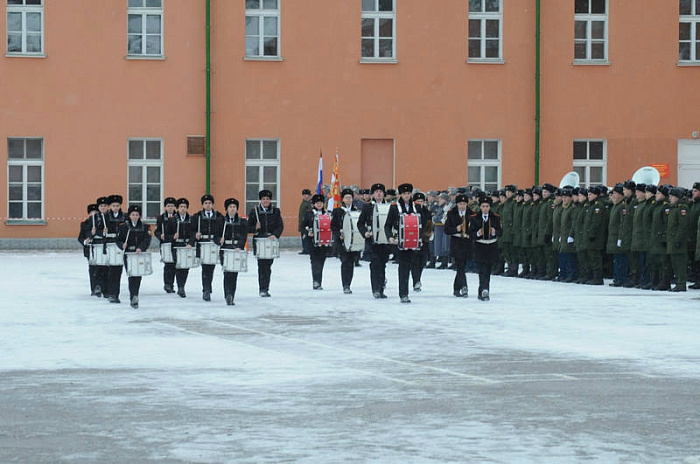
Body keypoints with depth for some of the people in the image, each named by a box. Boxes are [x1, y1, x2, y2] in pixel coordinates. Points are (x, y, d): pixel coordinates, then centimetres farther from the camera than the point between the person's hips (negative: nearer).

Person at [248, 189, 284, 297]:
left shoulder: (276, 211, 8)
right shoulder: (254, 211, 5)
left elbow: (280, 225, 1)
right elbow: (248, 227, 6)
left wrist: (275, 235, -16)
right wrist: (255, 228, -16)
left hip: (271, 240, 2)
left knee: (268, 265, 4)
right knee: (262, 265, -9)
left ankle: (265, 288, 13)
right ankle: (262, 289, -9)